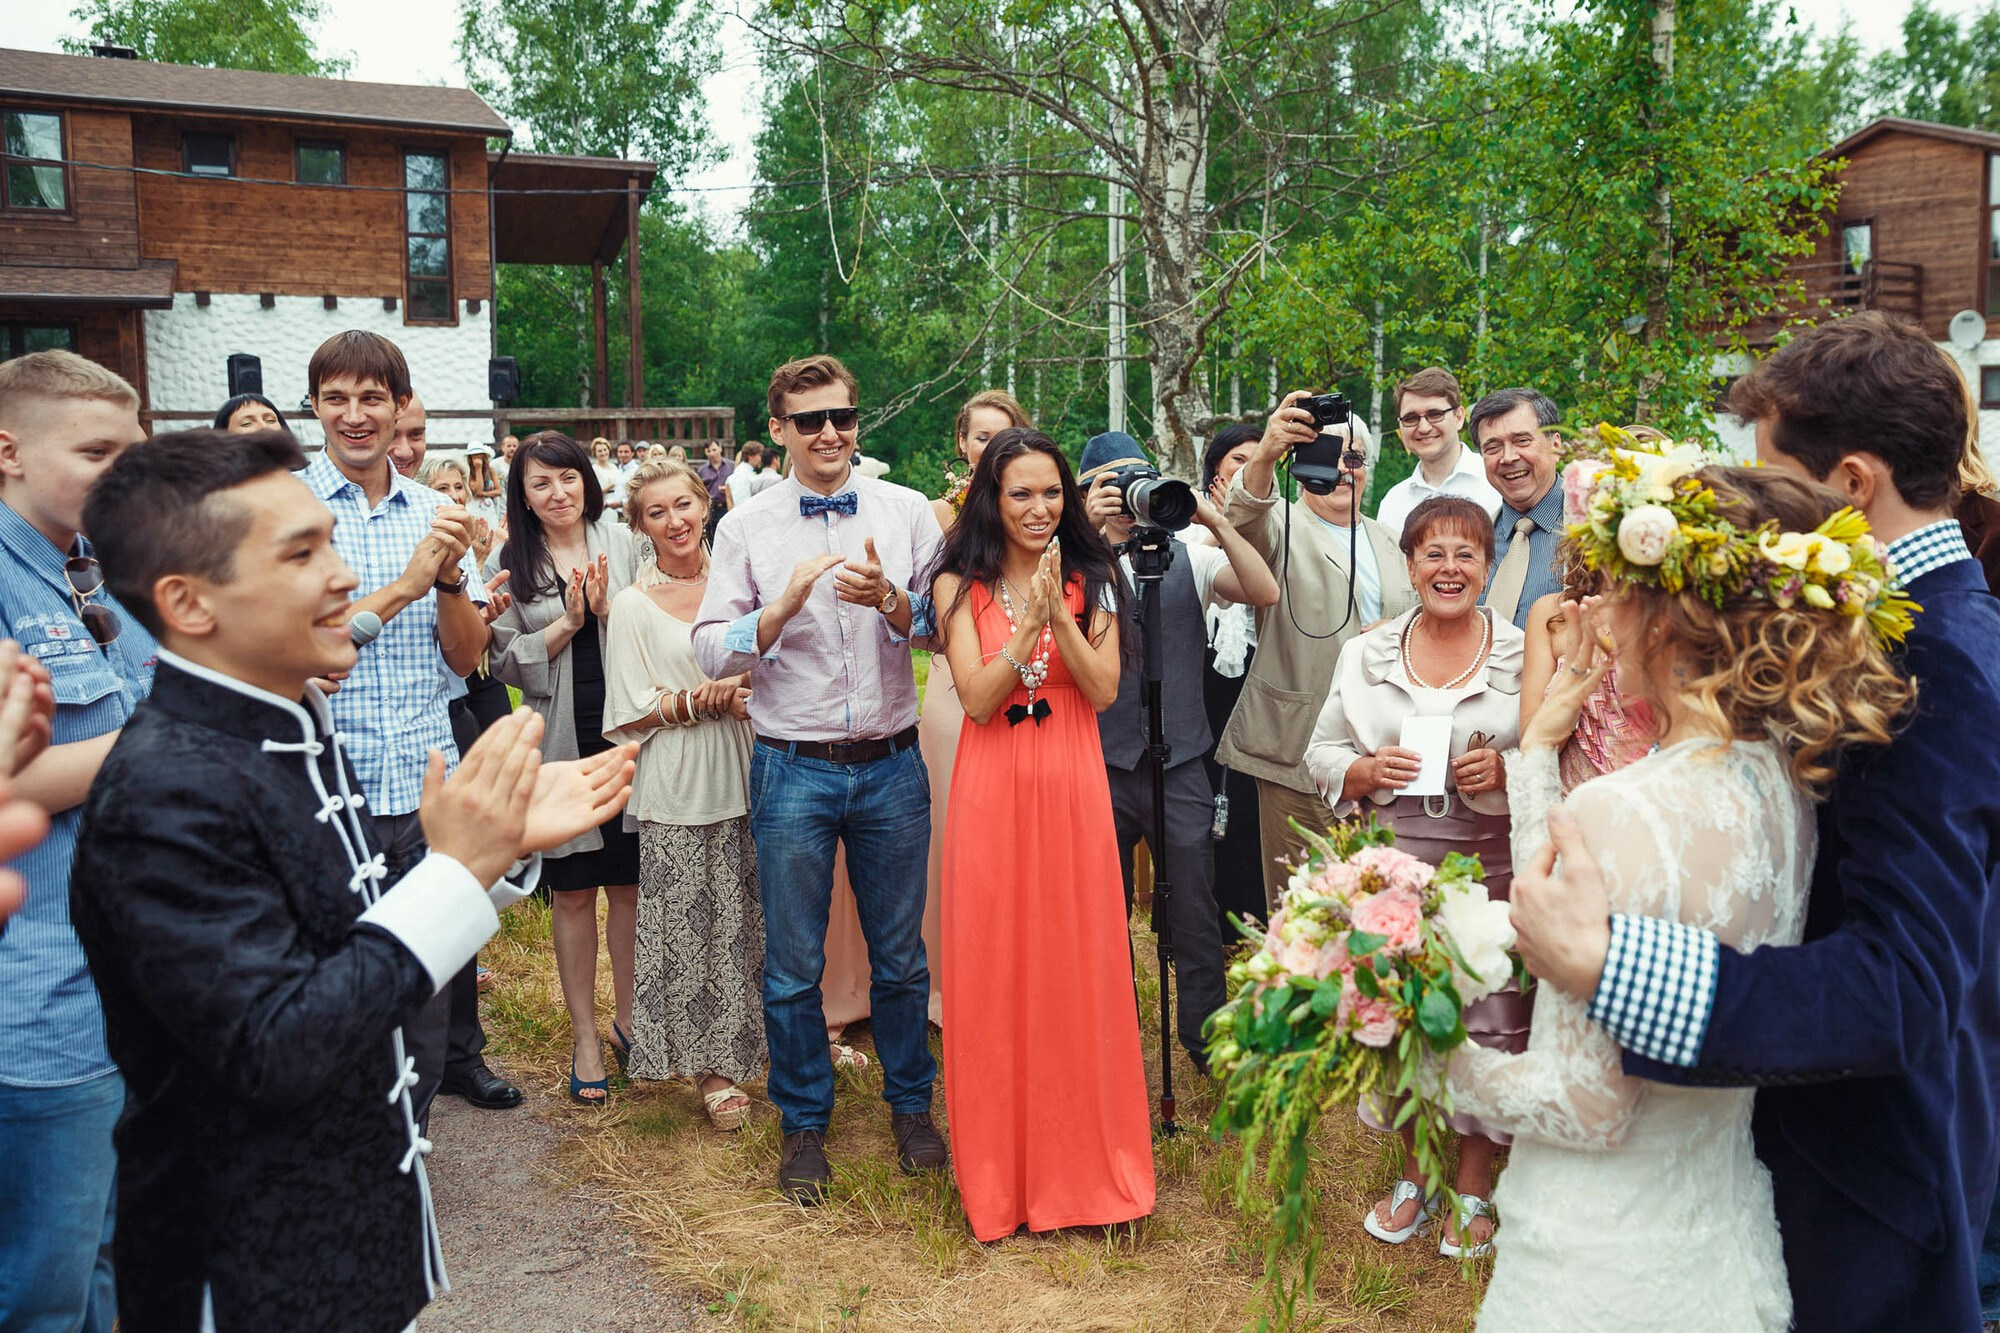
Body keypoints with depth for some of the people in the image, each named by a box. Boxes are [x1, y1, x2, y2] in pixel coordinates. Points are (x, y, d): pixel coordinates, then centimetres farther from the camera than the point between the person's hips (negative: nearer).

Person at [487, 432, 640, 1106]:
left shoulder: (622, 543, 3)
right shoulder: (510, 562, 1)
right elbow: (507, 661, -1)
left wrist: (609, 611, -13)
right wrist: (567, 623, -12)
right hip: (559, 740, -1)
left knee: (628, 884, 8)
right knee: (573, 893, 7)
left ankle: (627, 1016, 26)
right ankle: (585, 1034, 20)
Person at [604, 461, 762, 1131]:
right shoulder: (633, 605, -1)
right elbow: (633, 711, -4)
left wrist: (752, 692, -7)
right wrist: (708, 699, -16)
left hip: (743, 775, 3)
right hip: (679, 790, -3)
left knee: (750, 918, 9)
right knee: (689, 925, 1)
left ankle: (745, 1043, 25)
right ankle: (709, 1066, 13)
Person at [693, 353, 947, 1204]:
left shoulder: (908, 513, 2)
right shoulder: (745, 528, 0)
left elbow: (946, 628, 1)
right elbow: (711, 654, -5)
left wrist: (892, 601, -19)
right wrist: (784, 604, -21)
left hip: (891, 766, 1)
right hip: (793, 771, -1)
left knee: (900, 953, 13)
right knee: (793, 964, 9)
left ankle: (911, 1105, 33)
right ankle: (804, 1124, 28)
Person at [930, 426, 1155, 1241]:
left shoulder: (1091, 579, 7)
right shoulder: (960, 585, 2)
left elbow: (1105, 690, -3)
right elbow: (977, 698, -8)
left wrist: (1059, 614, -14)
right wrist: (1029, 621, -17)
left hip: (1072, 790, 1)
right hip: (992, 795, -1)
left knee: (1079, 968, 5)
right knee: (995, 975, 4)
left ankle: (1085, 1163, 21)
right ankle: (1002, 1172, 19)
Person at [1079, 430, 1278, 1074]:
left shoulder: (1189, 558, 7)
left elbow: (1265, 593, -9)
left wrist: (1217, 522, -18)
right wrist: (1086, 531, -25)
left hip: (1181, 767, 1)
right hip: (1101, 769, 0)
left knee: (1196, 917, 4)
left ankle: (1210, 1045, 20)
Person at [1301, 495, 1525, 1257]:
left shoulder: (1526, 656, 1)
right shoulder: (1366, 655, 8)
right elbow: (1322, 752, 10)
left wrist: (1508, 771, -17)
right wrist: (1366, 771, -10)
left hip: (1491, 872, -2)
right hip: (1392, 870, 2)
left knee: (1487, 1024, 1)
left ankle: (1473, 1191, 23)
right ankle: (1415, 1176, 30)